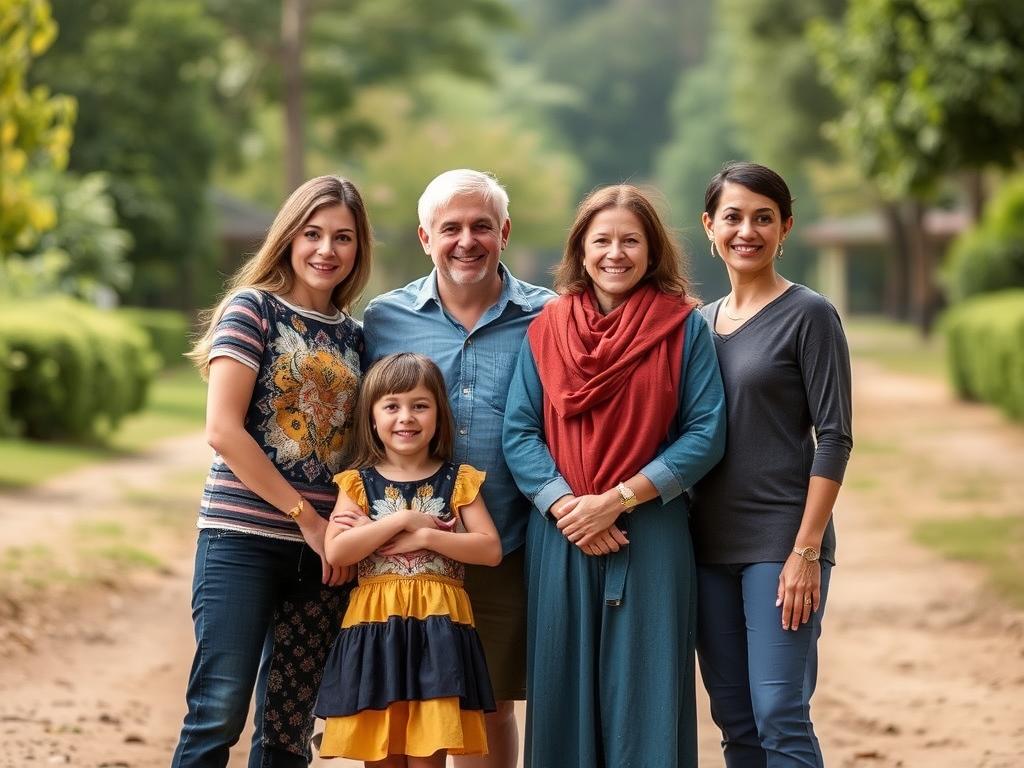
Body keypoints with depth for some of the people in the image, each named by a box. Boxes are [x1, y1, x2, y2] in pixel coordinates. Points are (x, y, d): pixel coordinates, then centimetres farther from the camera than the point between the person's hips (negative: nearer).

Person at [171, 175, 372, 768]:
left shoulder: (352, 334, 13)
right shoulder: (253, 308, -1)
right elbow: (223, 429, -10)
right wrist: (307, 517, -11)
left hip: (324, 547, 5)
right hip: (244, 536, -5)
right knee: (219, 713, -10)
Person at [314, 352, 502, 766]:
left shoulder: (458, 480, 6)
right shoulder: (358, 483, 5)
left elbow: (491, 550, -3)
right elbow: (335, 553, -8)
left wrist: (425, 536, -12)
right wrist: (401, 520, -11)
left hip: (438, 627, 0)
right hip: (375, 626, 1)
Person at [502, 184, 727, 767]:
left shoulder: (684, 328, 1)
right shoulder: (547, 330, 7)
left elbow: (705, 435, -5)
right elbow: (519, 434, 2)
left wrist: (617, 500, -12)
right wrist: (566, 507, -13)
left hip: (652, 535, -2)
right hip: (559, 538, 2)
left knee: (645, 695, 0)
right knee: (564, 692, 6)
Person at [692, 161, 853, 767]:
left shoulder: (809, 315, -4)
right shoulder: (701, 321, 13)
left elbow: (833, 439, -8)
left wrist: (806, 551, -15)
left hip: (781, 541, -6)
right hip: (710, 544, 6)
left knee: (780, 716, -10)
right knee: (734, 718, 7)